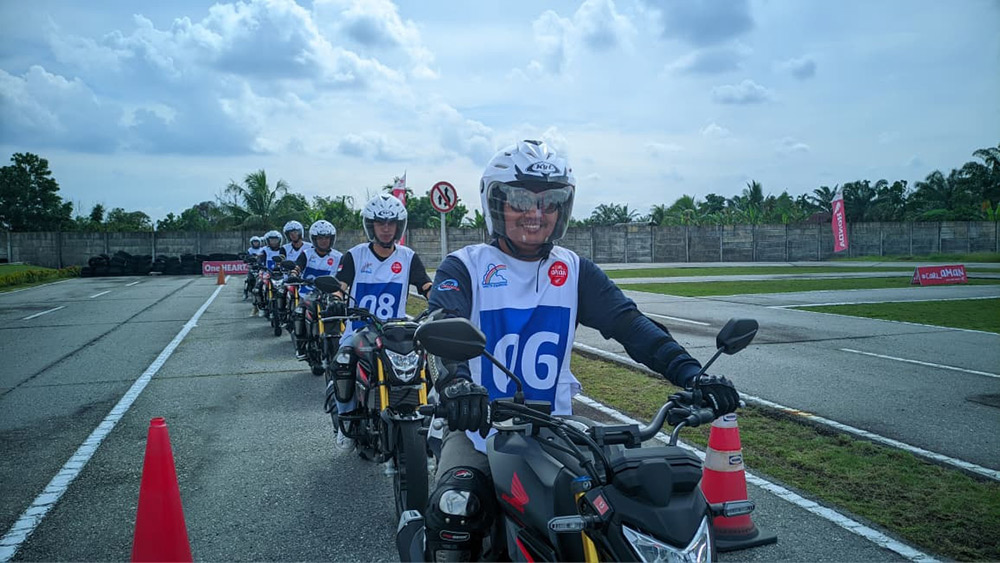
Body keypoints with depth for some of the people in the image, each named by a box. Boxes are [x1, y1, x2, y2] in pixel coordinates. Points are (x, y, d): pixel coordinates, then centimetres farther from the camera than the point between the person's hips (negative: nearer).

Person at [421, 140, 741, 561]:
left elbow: (630, 324, -6)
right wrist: (454, 381, -44)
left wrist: (689, 373, -22)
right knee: (455, 511, -26)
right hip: (478, 428, -2)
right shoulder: (465, 268, -3)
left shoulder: (575, 271, 7)